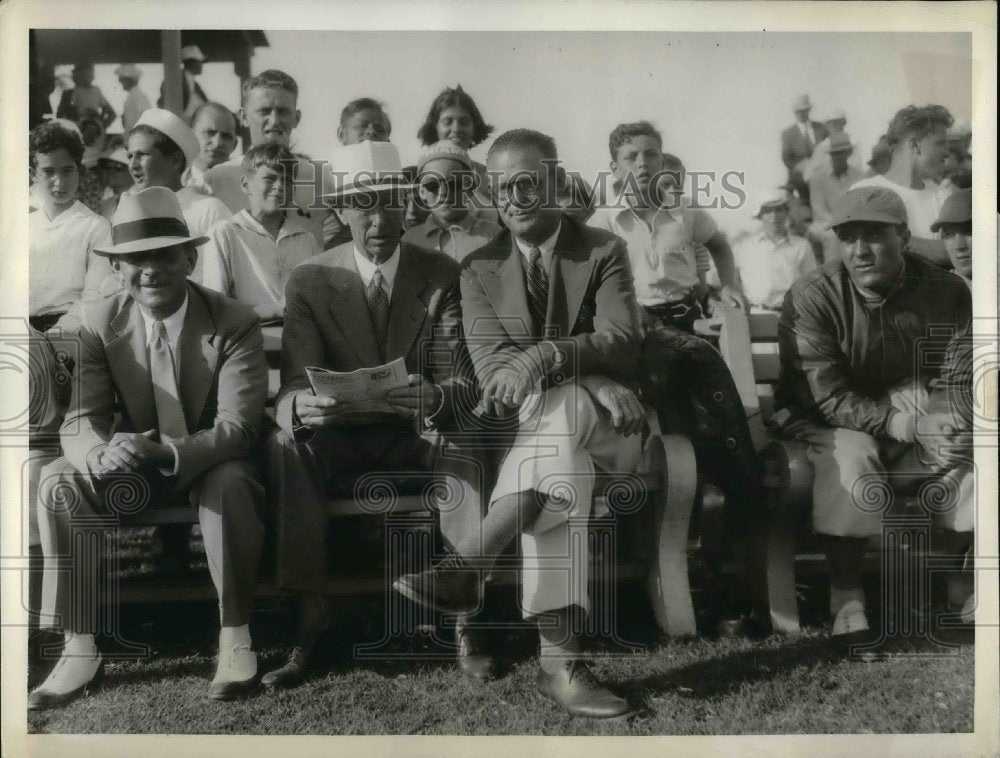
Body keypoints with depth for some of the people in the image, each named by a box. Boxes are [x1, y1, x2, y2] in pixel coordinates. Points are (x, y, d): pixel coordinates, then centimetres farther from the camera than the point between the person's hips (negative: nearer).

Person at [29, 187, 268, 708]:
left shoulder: (235, 323, -19)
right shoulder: (101, 324, -9)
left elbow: (237, 428, -25)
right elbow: (80, 420, -15)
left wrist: (165, 451, -44)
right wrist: (102, 453, -42)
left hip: (211, 461, -3)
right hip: (134, 461, 4)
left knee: (229, 485, -37)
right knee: (58, 480, -23)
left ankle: (234, 633, -18)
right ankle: (80, 646, -17)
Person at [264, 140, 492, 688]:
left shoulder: (443, 275, -6)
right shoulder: (309, 282, -5)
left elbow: (463, 388, -11)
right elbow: (294, 387, -12)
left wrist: (432, 399, -37)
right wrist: (299, 407, -39)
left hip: (417, 433, -1)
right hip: (340, 433, 1)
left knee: (465, 448, -33)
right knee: (284, 444, -30)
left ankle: (463, 618, -23)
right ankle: (309, 617, -25)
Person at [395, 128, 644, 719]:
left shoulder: (604, 251, 8)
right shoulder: (481, 269, 12)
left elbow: (622, 342, -7)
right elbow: (490, 364, -3)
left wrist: (545, 358, -29)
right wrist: (593, 381, -19)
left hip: (605, 429, 0)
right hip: (523, 430, 1)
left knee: (562, 404, -37)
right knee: (560, 467, -36)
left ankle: (468, 565, -45)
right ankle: (560, 655, -42)